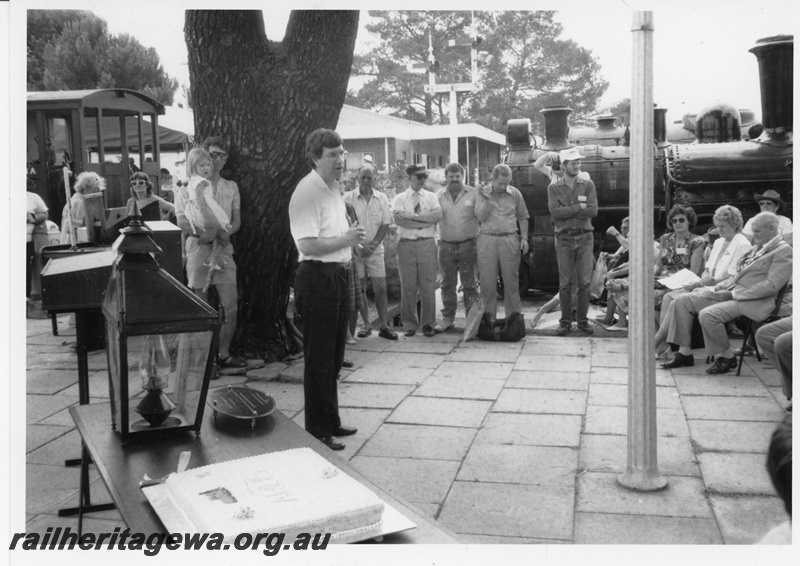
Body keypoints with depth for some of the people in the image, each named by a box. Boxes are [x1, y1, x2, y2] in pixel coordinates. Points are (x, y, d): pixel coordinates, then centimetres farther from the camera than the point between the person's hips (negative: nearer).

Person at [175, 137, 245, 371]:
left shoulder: (231, 187, 13)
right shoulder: (189, 187, 0)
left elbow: (236, 220, 9)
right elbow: (182, 222, -8)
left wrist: (225, 233, -12)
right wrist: (208, 233, -20)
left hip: (224, 251, 3)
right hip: (198, 252, -3)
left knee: (231, 307, -2)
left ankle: (223, 354, 12)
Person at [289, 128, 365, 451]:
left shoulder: (334, 188, 14)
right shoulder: (307, 192, -17)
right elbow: (307, 245, -24)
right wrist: (346, 240, -21)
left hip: (338, 276, 10)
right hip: (318, 278, -10)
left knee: (334, 355, 17)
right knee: (319, 358, -1)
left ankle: (331, 421, 31)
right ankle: (317, 431, 10)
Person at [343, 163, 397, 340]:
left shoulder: (381, 198, 3)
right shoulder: (348, 198, -4)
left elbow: (385, 225, 1)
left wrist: (372, 245, -9)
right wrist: (360, 246, -12)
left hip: (375, 250, 1)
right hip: (355, 250, -1)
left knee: (380, 289, -1)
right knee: (360, 289, 5)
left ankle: (384, 326, 5)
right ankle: (366, 325, 16)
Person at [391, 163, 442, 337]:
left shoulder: (431, 196, 10)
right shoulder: (400, 198, 6)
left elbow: (438, 215, -8)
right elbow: (399, 219, -11)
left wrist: (413, 215, -13)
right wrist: (426, 222, -10)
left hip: (427, 244, 1)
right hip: (406, 245, -1)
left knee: (428, 286, 1)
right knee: (408, 287, 3)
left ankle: (427, 323, 13)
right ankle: (409, 324, 14)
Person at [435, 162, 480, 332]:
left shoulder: (473, 194, 2)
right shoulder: (439, 195, 9)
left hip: (467, 245, -2)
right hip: (446, 245, 3)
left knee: (469, 284, 1)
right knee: (447, 284, 8)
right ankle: (447, 318, 16)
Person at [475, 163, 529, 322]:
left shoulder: (515, 193, 4)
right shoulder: (482, 193, 1)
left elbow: (523, 217, 11)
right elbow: (481, 217, -7)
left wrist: (524, 238, 2)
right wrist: (486, 199, -17)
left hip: (510, 240, 1)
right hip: (487, 239, 0)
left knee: (511, 281, 3)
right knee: (487, 283, 2)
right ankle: (488, 319, 10)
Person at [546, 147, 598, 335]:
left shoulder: (587, 184, 4)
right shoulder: (554, 187, 3)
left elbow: (593, 211, -8)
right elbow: (555, 212, -11)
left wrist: (566, 212, -10)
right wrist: (578, 207, -10)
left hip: (585, 237, 1)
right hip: (564, 239, -1)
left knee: (585, 282, 1)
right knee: (565, 283, 1)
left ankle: (582, 320, 11)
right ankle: (565, 322, 9)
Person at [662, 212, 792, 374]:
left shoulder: (784, 251, -7)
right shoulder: (757, 248, 21)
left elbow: (771, 286, -17)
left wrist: (733, 294, -18)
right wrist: (718, 287, 6)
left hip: (753, 302, -9)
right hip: (731, 291, 9)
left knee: (708, 314, -31)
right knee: (683, 301, -3)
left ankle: (727, 357, -8)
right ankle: (684, 353, 0)